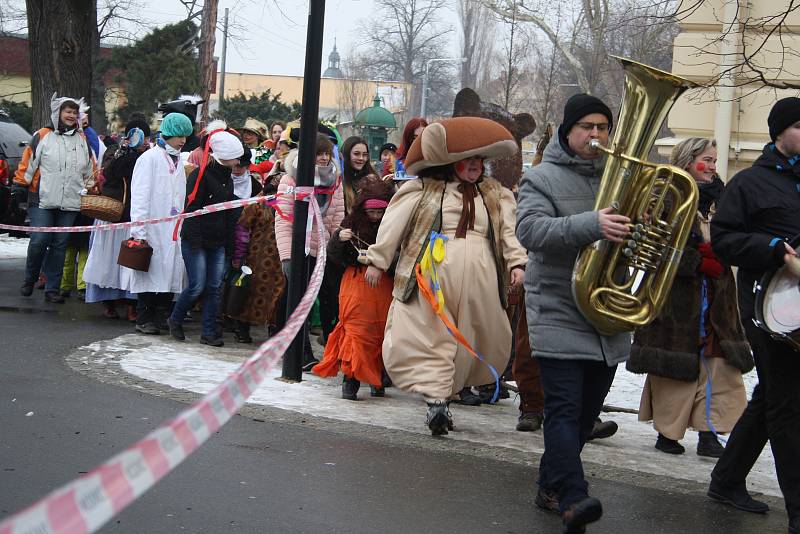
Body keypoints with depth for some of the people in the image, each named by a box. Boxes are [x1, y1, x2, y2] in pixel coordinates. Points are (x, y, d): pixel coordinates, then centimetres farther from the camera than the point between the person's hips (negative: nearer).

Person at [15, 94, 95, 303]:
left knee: (60, 245, 4)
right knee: (39, 241, -9)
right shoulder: (43, 136, 0)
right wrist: (20, 184, -2)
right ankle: (29, 280, 15)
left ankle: (52, 288, 10)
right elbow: (27, 164, 1)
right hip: (43, 200, -3)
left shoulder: (82, 140, 13)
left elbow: (90, 170, 22)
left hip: (70, 203, 3)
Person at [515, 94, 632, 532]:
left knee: (585, 413, 11)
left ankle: (551, 486, 24)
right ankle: (573, 497, -19)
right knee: (565, 409, -13)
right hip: (559, 313, -6)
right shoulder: (542, 178, -2)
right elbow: (530, 229, -19)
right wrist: (590, 225, -33)